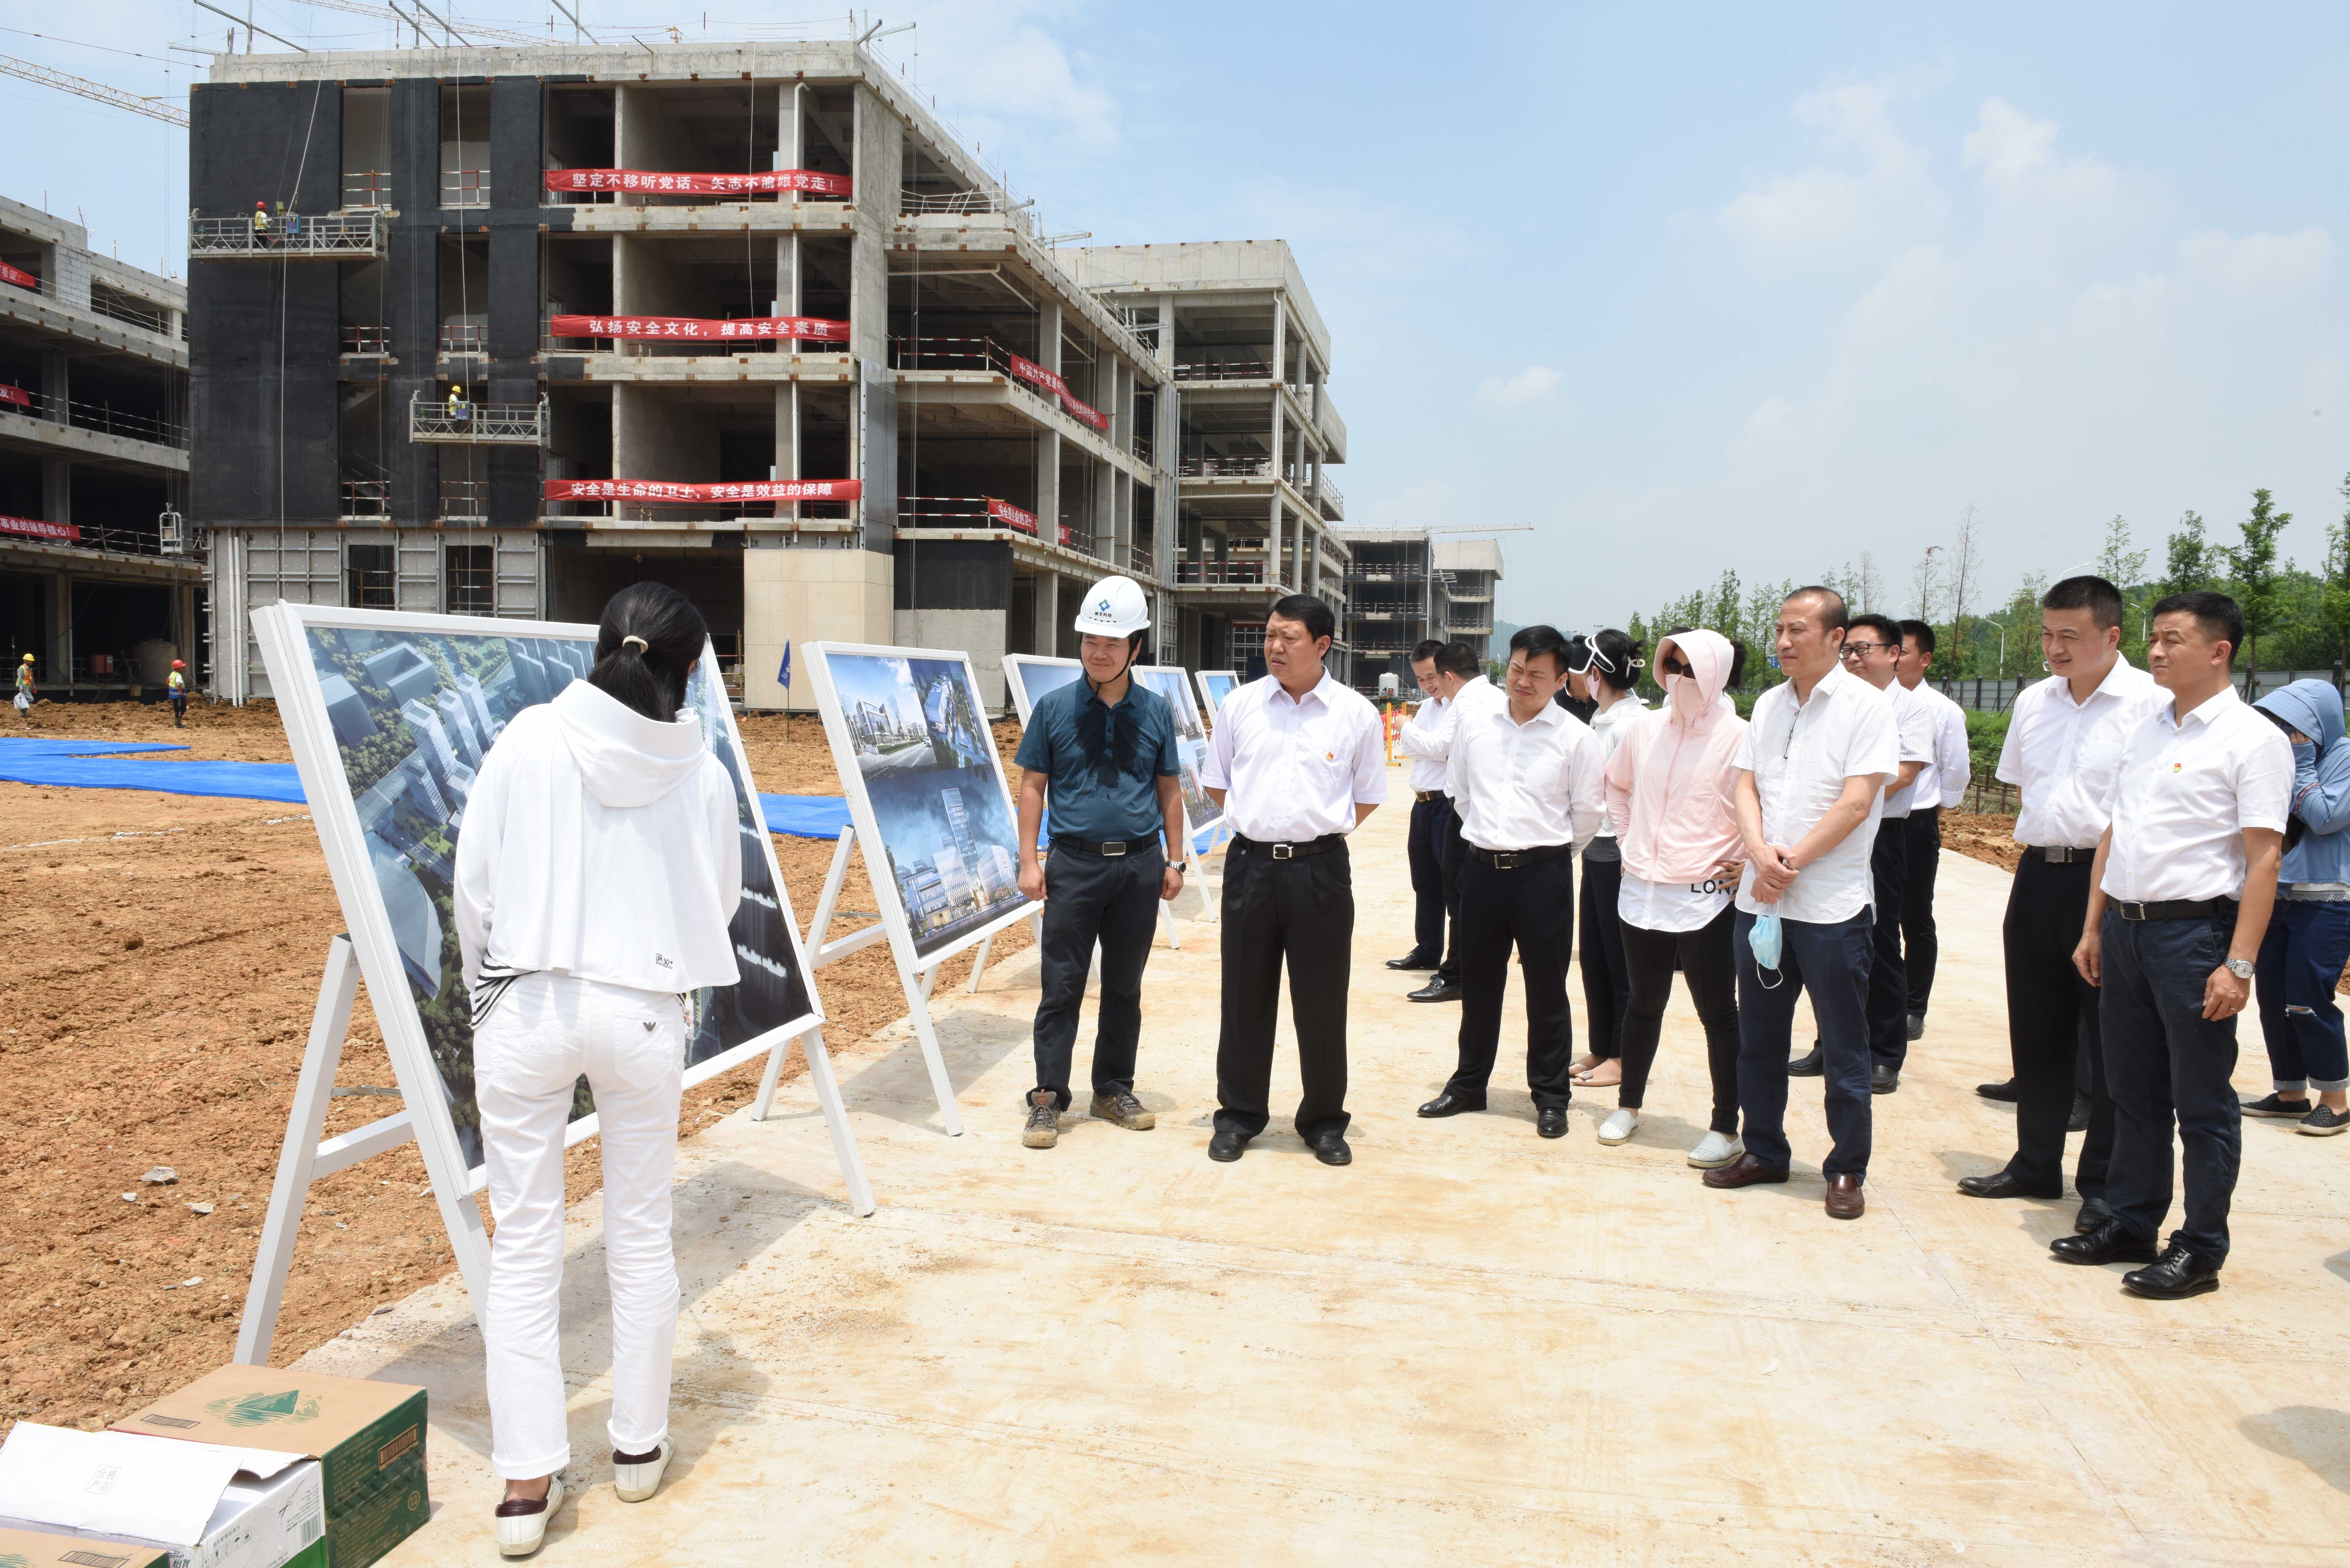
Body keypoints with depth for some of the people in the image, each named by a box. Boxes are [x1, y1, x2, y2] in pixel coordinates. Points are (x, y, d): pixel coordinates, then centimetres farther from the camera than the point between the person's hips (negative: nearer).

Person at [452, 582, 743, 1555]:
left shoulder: (526, 741, -5)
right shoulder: (700, 771, -4)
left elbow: (473, 888, 0)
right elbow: (721, 900, 6)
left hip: (528, 1009, 0)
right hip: (645, 1013, 1)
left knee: (523, 1242, 9)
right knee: (641, 1234, 15)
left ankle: (527, 1480, 13)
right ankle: (638, 1445, 29)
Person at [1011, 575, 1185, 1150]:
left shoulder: (1157, 712, 4)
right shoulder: (1054, 707, 0)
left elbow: (1170, 790, 11)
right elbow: (1033, 786, 3)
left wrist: (1175, 861, 7)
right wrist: (1029, 861, -3)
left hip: (1139, 865, 2)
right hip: (1075, 864, -2)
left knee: (1125, 987, 12)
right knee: (1062, 987, 0)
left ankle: (1114, 1090, 25)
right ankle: (1048, 1098, 8)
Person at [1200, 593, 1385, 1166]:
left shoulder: (1356, 713, -1)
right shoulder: (1240, 705, 3)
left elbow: (1366, 797, 8)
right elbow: (1216, 782, 14)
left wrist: (1319, 828, 5)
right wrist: (1260, 822, 9)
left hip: (1320, 868, -1)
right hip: (1251, 864, 1)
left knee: (1322, 1001, 6)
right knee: (1245, 996, 9)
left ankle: (1324, 1122, 21)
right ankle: (1238, 1116, 23)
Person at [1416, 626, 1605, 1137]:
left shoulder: (1575, 737, -7)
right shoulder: (1475, 720, 3)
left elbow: (1588, 811, 2)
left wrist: (1548, 852, 10)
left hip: (1544, 873, -3)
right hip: (1482, 866, 3)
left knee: (1546, 989, 6)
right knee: (1478, 983, 15)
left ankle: (1551, 1097, 18)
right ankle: (1468, 1084, 28)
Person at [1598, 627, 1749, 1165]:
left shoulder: (1737, 738, -12)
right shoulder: (1646, 730, 5)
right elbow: (1616, 784, 23)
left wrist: (1746, 860, -10)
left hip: (1704, 899, -5)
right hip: (1642, 892, 5)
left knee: (1718, 1014, 5)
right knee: (1644, 1004, 18)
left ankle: (1726, 1129, 16)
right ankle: (1629, 1105, 33)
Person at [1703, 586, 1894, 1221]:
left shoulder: (1867, 705, -6)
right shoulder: (1769, 704, 11)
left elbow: (1855, 804, -14)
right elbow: (1746, 787, 7)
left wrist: (1790, 863, -14)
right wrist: (1761, 853, -11)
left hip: (1831, 906, -5)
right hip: (1759, 901, 6)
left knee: (1844, 1049, 5)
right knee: (1758, 1038, 13)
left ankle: (1847, 1170, 18)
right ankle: (1764, 1151, 27)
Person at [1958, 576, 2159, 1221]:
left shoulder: (2152, 702, -10)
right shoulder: (2032, 702, 10)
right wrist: (2044, 832, 13)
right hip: (2038, 876, 6)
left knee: (2111, 1040, 2)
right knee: (2036, 1030, 14)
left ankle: (2105, 1184, 14)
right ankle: (2036, 1163, 27)